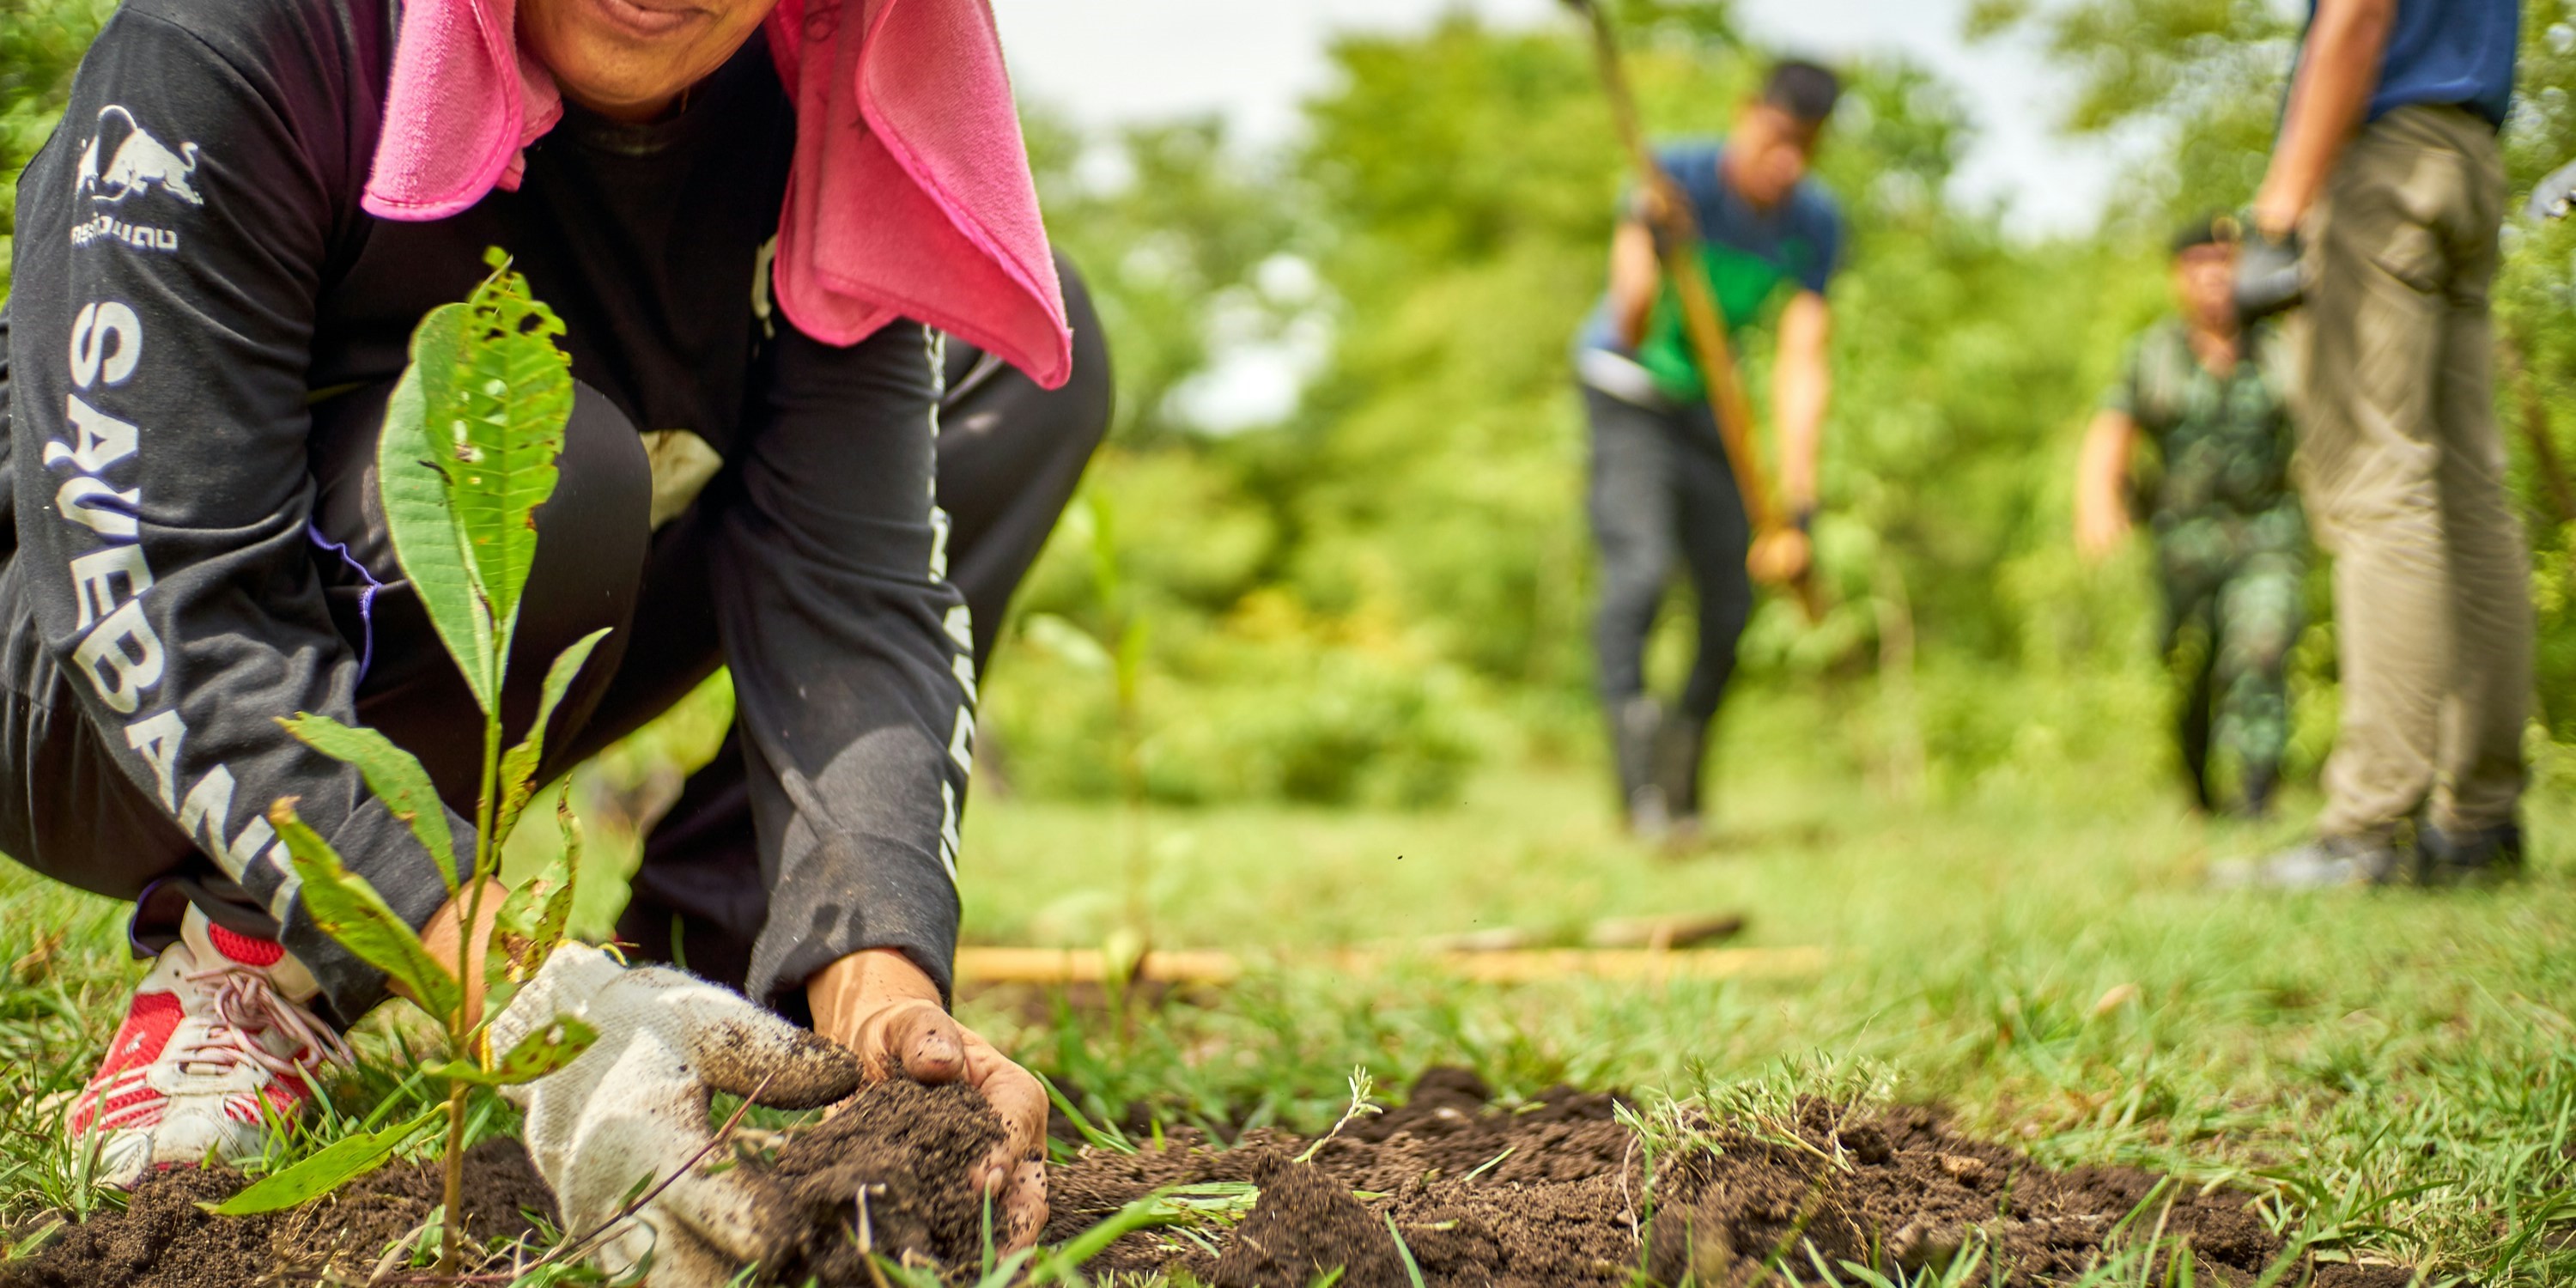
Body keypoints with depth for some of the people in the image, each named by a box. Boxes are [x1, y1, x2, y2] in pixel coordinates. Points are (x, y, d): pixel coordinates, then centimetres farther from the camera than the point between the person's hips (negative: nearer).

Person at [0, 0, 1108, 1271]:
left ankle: (700, 945, -9)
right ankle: (239, 960, -12)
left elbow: (850, 589, -23)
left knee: (1035, 368, -3)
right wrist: (531, 995, -49)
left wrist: (878, 988, -41)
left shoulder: (814, 117, -16)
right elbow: (162, 600, -36)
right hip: (106, 721, -5)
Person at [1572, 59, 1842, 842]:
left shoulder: (1815, 225, -12)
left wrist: (1796, 508, -22)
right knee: (1640, 566, -26)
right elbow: (1631, 334, -35)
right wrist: (1643, 293, -59)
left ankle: (1680, 791, 19)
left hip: (1708, 403, 5)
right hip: (1625, 389, -5)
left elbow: (1802, 368, -15)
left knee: (1729, 605, 2)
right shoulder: (1678, 178, -25)